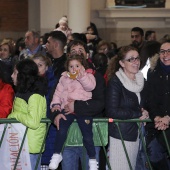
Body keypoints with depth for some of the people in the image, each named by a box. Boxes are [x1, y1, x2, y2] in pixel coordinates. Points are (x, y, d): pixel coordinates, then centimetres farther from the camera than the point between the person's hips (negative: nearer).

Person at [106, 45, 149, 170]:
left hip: (136, 135, 7)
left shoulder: (141, 80, 13)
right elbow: (113, 112, -18)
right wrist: (138, 114, -12)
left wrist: (145, 113, 2)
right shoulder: (115, 82, -10)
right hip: (120, 135, -7)